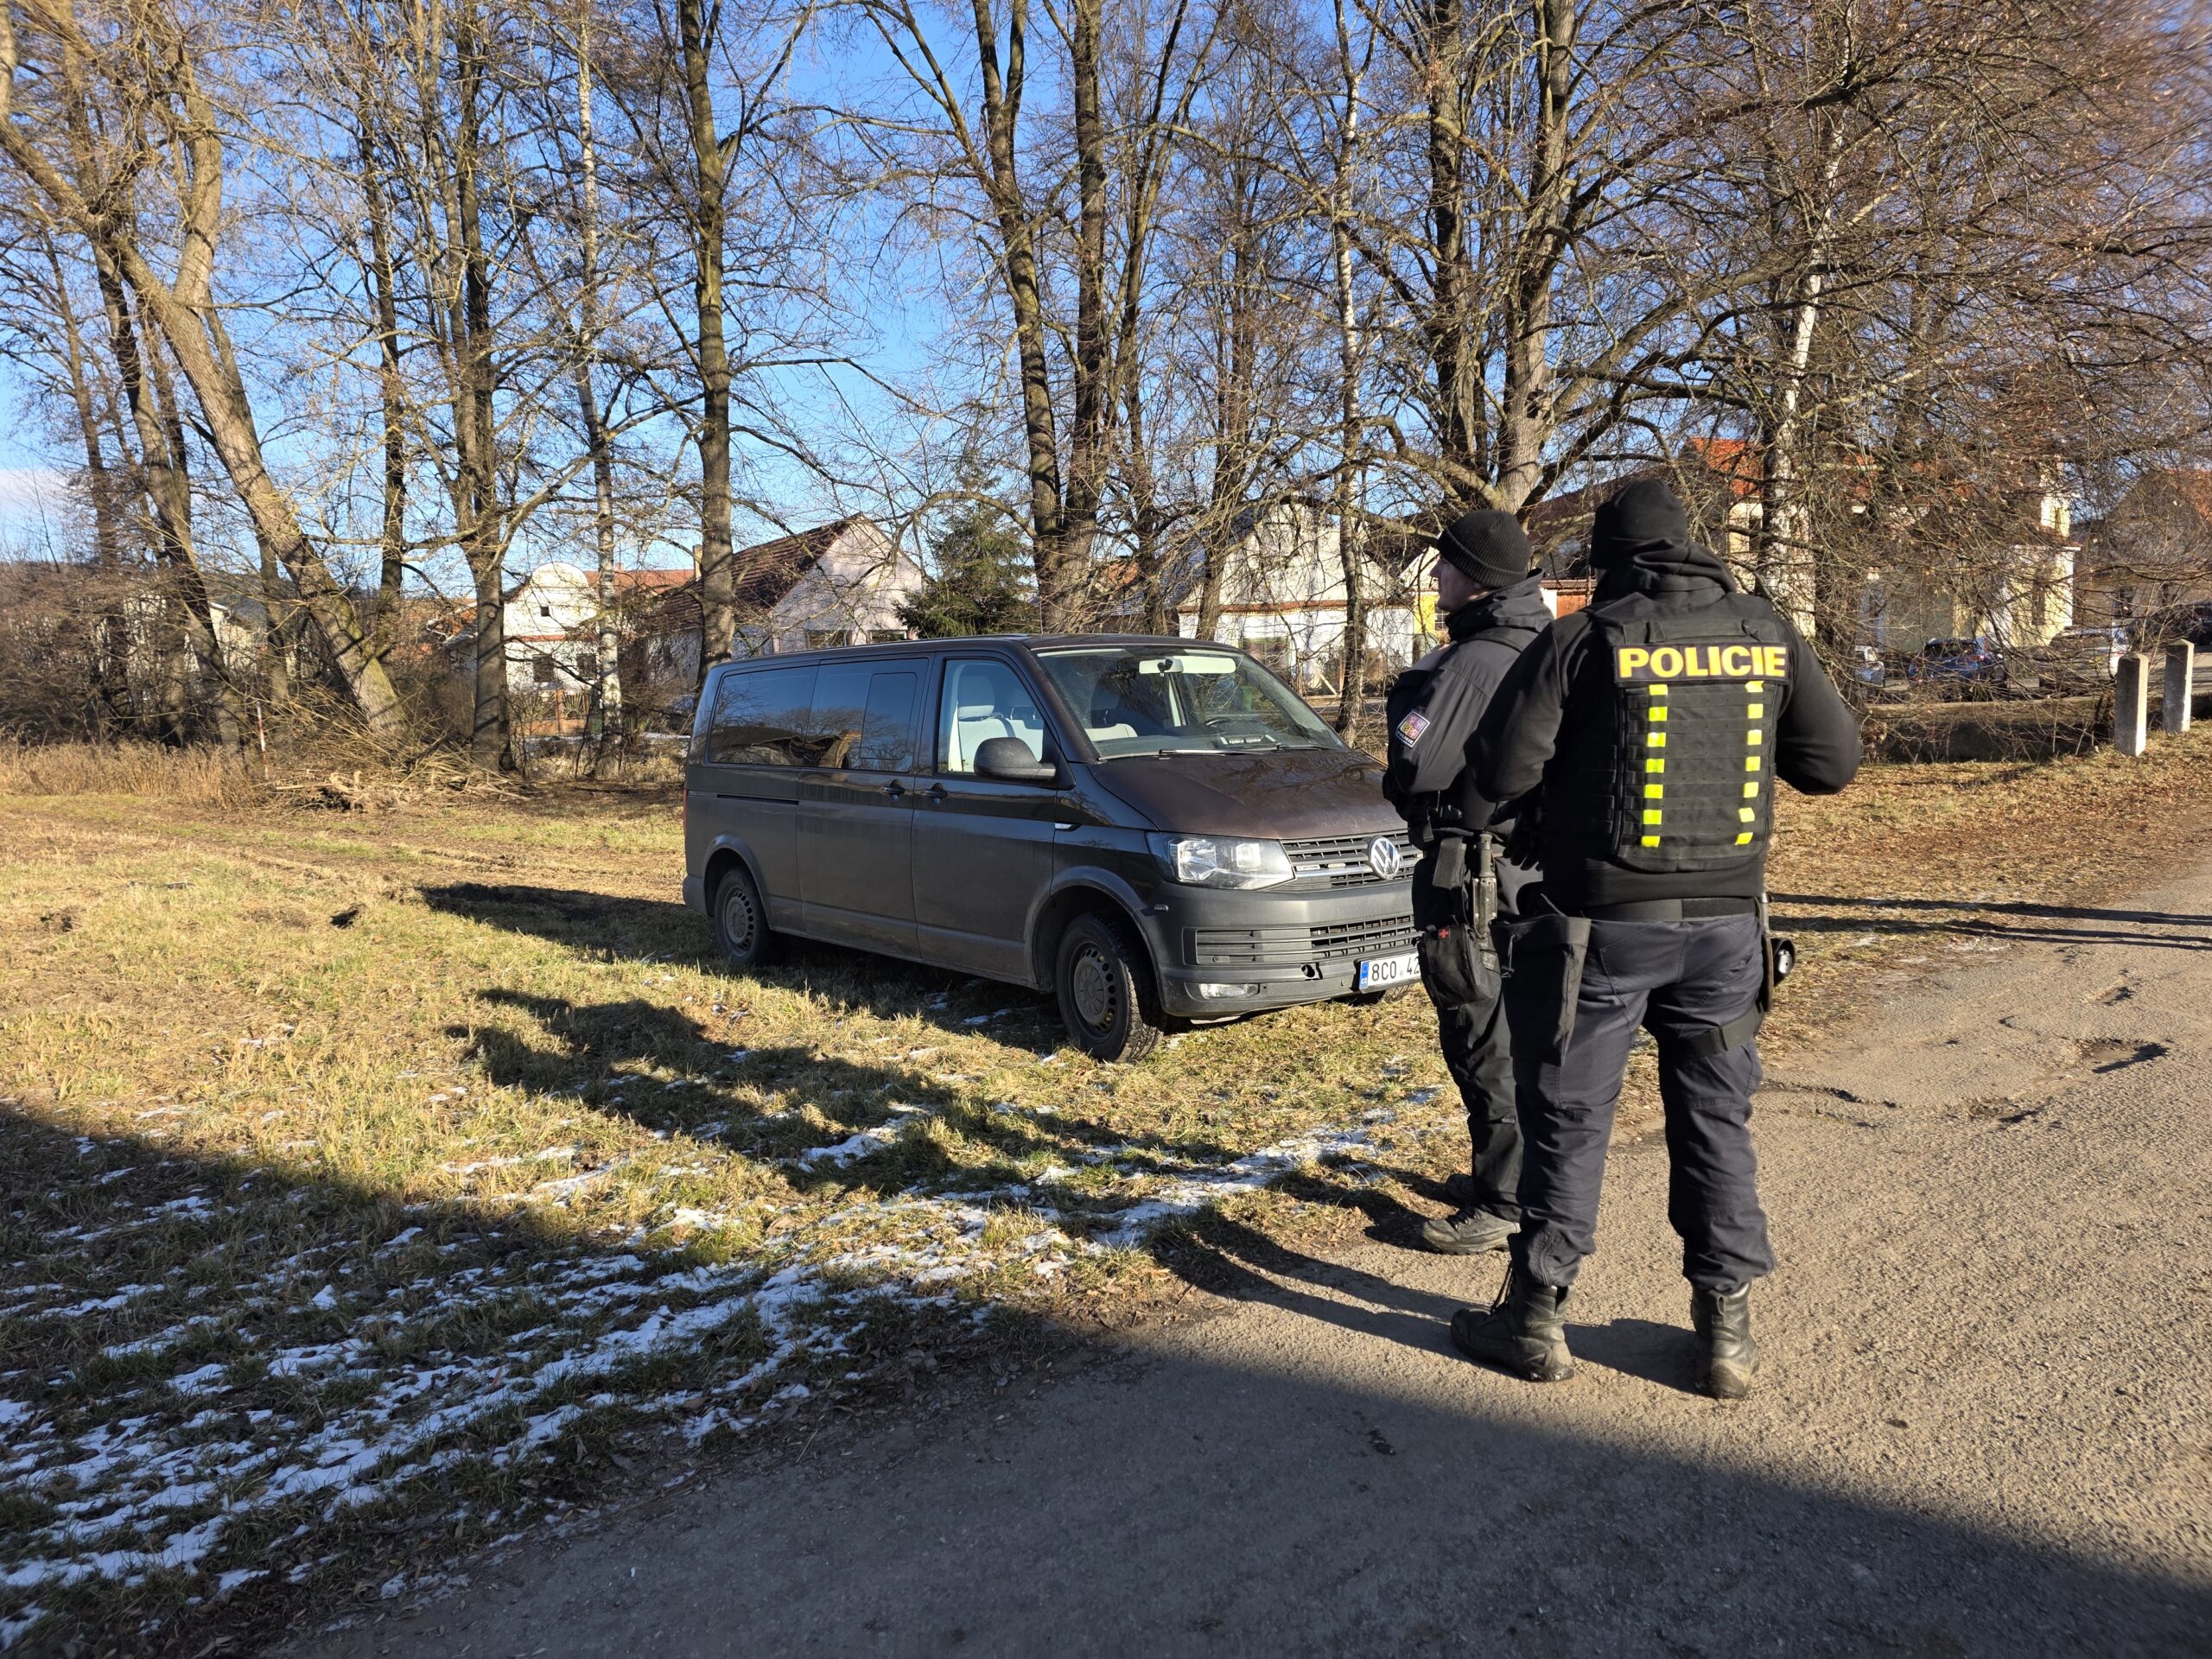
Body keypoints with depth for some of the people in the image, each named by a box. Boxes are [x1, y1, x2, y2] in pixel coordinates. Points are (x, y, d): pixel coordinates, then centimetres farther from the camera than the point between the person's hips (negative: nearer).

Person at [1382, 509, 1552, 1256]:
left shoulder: (1474, 662, -22)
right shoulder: (1543, 650, 9)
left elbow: (1415, 765, -26)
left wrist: (1409, 696, -7)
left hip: (1474, 883, -10)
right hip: (1530, 870, 10)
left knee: (1485, 1041, -1)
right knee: (1513, 1036, 20)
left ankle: (1504, 1204, 8)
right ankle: (1503, 1174, 34)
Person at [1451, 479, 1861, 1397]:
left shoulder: (1584, 641, -11)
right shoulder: (1769, 636, 2)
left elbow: (1499, 771, -14)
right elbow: (1833, 761, 8)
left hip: (1601, 921, -3)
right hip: (1726, 923, 4)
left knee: (1567, 1119, 8)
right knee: (1717, 1121, 15)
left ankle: (1535, 1319, 19)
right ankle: (1727, 1329, 21)